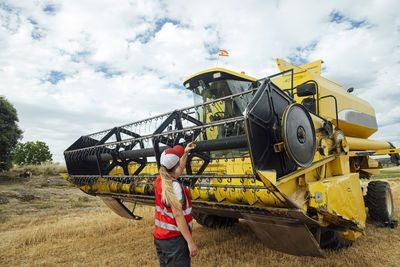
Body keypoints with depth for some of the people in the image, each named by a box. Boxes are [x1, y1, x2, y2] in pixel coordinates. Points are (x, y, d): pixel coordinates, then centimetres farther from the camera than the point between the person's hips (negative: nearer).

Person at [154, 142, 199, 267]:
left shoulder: (160, 180, 4)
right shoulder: (174, 186, -21)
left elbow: (177, 170, 22)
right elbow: (178, 215, -23)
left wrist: (186, 153, 28)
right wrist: (190, 242, -21)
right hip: (174, 239, -9)